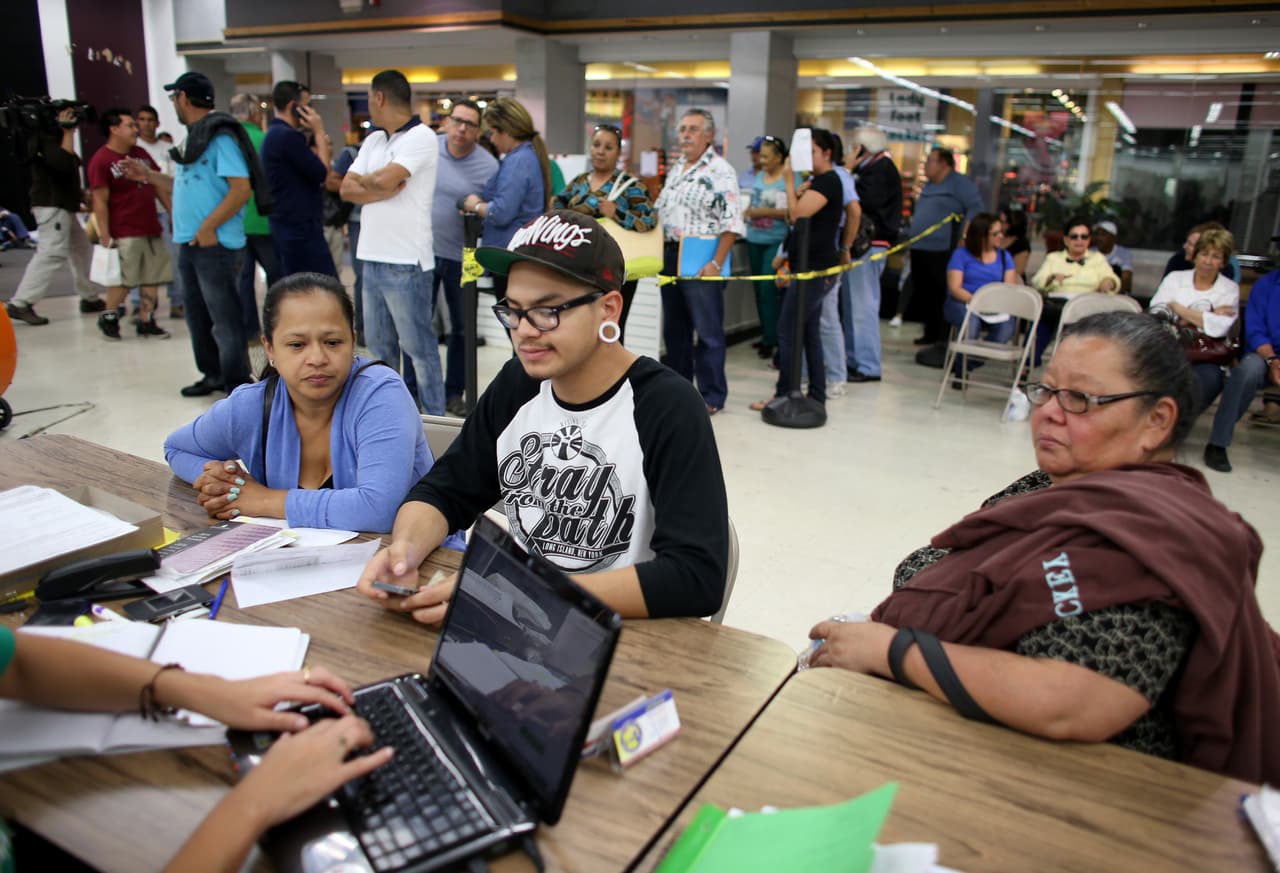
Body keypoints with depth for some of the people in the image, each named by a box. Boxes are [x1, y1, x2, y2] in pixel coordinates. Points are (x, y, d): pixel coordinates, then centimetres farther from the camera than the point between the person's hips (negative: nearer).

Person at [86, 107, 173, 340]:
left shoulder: (141, 154, 12)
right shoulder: (101, 161, -8)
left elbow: (159, 185, 20)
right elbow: (100, 202, -10)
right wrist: (105, 235, -14)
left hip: (151, 229, 7)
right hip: (124, 234, -7)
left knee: (153, 277, 7)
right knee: (123, 280, -5)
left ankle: (146, 321, 16)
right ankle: (108, 317, 15)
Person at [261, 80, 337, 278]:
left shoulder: (274, 134, 17)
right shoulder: (288, 136, -15)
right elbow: (322, 173, -14)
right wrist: (319, 132, -6)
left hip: (288, 226, 11)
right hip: (301, 227, -11)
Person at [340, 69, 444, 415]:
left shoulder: (421, 137, -8)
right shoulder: (373, 141, 16)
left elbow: (384, 179, -21)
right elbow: (347, 189, 7)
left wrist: (364, 180, 0)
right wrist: (383, 190, -9)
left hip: (406, 262, -8)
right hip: (373, 257, 8)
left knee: (419, 346, -2)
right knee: (378, 345, 16)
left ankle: (435, 420, 7)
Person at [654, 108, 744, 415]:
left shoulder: (720, 171, -9)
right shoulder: (676, 169, 16)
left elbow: (731, 223, -15)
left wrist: (716, 263, -21)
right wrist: (660, 252, 13)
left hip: (701, 260, -8)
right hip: (671, 256, 8)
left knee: (708, 332, -2)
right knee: (674, 328, 14)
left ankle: (712, 396, 7)